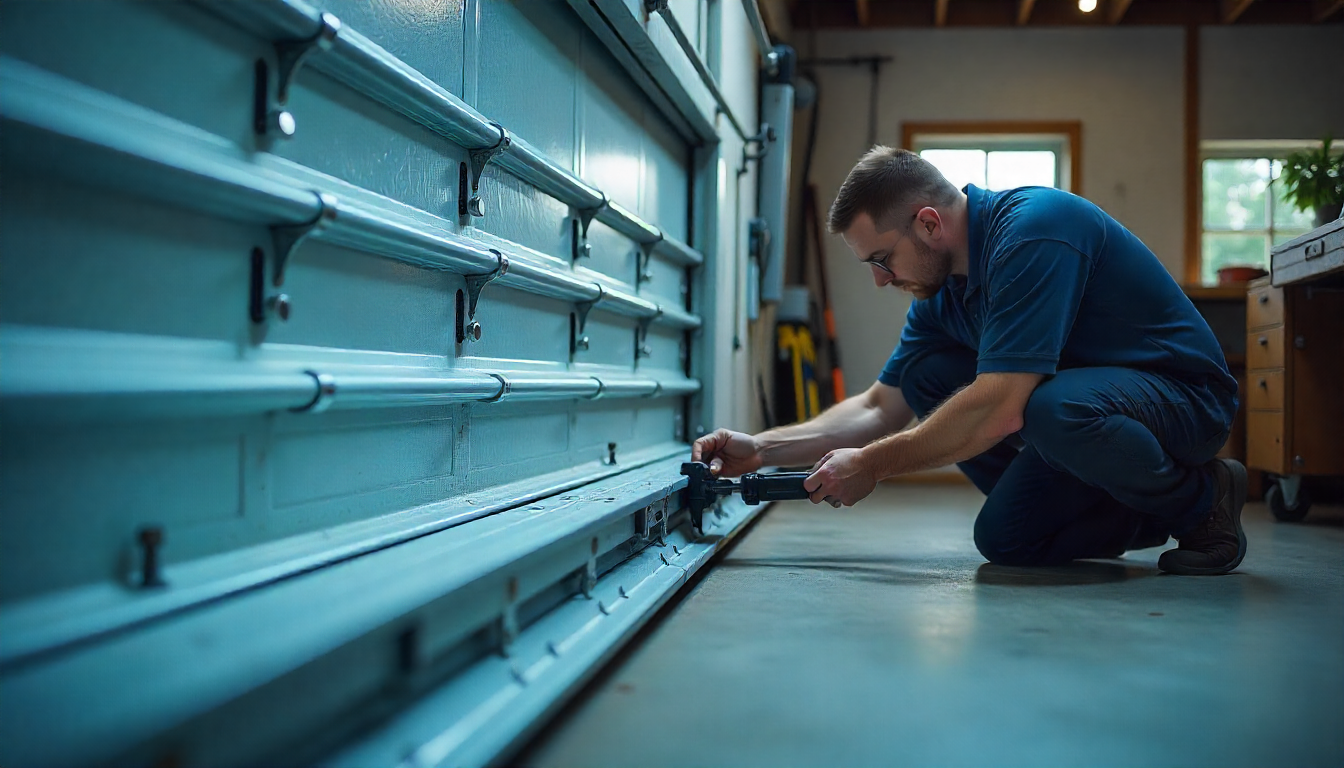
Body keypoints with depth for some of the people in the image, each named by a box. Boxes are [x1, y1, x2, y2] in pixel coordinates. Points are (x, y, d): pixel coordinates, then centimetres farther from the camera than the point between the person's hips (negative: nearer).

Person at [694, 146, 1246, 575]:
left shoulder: (1033, 228, -27)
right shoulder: (942, 291, 1)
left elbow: (998, 410, -33)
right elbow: (881, 407, 8)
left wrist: (872, 465, -22)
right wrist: (761, 450, -3)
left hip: (1184, 394, -7)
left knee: (1053, 407, -36)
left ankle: (1202, 501, -10)